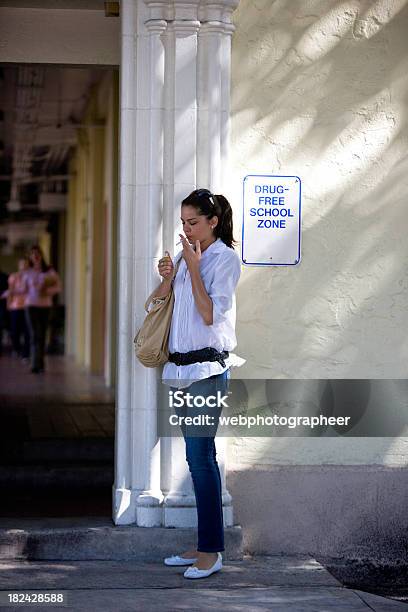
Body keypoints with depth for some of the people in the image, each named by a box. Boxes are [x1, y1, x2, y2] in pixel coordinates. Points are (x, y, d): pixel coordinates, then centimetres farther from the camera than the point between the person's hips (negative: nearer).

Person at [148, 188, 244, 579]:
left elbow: (210, 314, -15)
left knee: (199, 455, -9)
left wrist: (193, 267, -14)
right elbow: (158, 301, 18)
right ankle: (204, 545, 15)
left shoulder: (225, 259, -7)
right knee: (199, 455, 10)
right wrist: (166, 277, -1)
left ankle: (211, 551, -5)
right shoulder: (188, 255, 14)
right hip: (183, 366, 8)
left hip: (208, 367, -8)